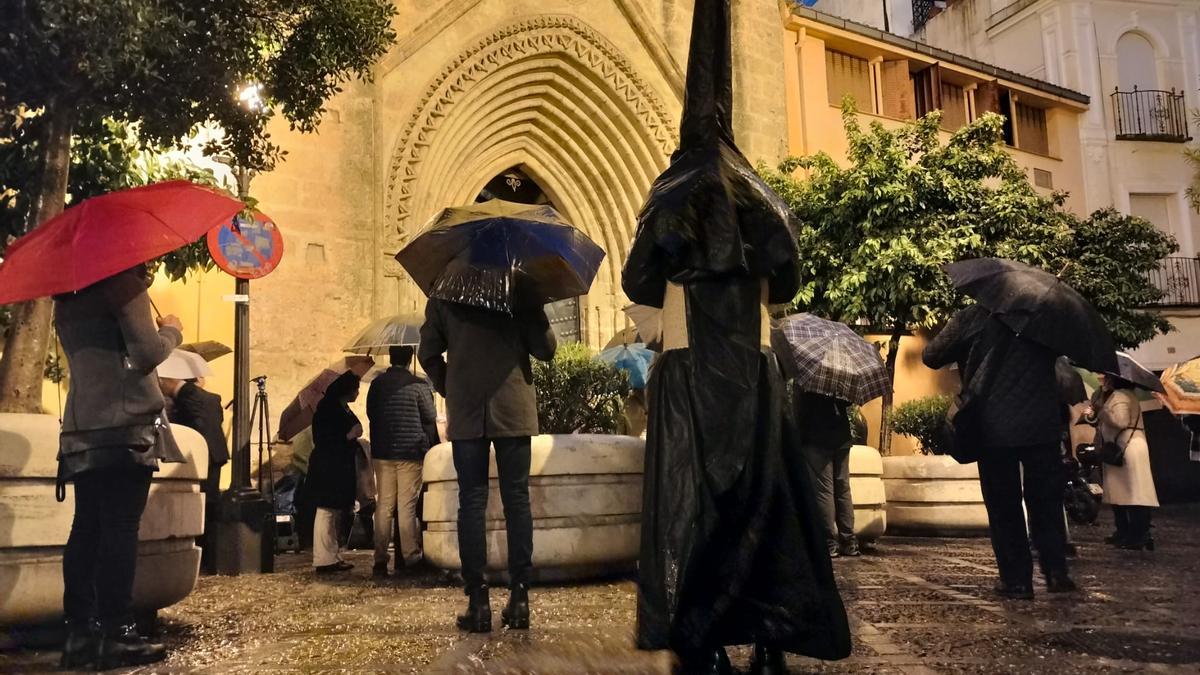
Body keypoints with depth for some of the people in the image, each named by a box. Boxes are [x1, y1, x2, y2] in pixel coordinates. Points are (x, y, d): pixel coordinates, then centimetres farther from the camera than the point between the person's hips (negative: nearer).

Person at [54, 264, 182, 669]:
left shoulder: (67, 302, 18)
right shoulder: (125, 283, -5)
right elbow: (148, 354, -12)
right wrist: (171, 331, 6)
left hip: (81, 429, 7)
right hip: (125, 426, -7)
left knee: (87, 529, 7)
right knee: (120, 529, -6)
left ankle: (80, 634, 8)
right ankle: (115, 634, -5)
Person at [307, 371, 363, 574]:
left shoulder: (343, 409, 18)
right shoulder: (327, 408, -11)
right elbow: (321, 439, -18)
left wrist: (355, 445, 14)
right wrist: (349, 436, -18)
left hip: (341, 466, 10)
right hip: (327, 467, -10)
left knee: (336, 512, 11)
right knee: (326, 511, -9)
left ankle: (333, 557, 16)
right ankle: (324, 560, -7)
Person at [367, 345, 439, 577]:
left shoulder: (376, 384, 4)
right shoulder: (419, 385, -8)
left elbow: (371, 415, 13)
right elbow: (430, 419, -1)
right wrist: (434, 446, 14)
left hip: (382, 453, 4)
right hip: (411, 453, -4)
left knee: (383, 505, 8)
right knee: (407, 506, -1)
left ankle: (380, 559, 8)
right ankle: (410, 557, 1)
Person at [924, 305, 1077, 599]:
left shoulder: (970, 317, -5)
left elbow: (931, 357, 1)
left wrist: (964, 352, 18)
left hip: (993, 427, -2)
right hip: (1041, 424, 2)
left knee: (1004, 508, 6)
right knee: (1046, 501, 14)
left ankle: (1016, 580, 7)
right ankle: (1056, 572, 13)